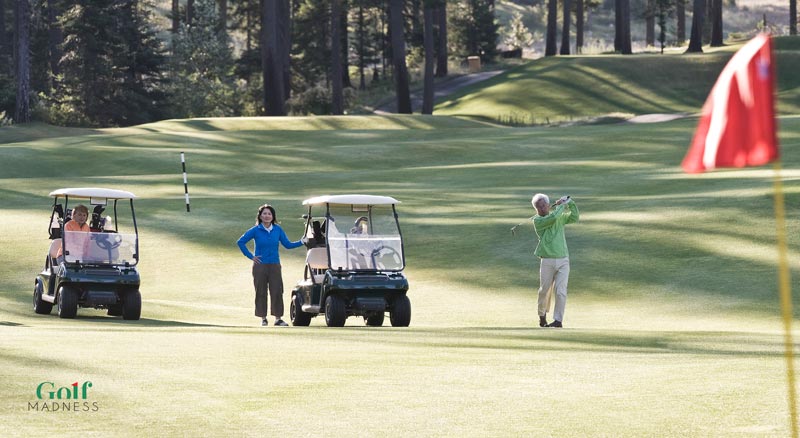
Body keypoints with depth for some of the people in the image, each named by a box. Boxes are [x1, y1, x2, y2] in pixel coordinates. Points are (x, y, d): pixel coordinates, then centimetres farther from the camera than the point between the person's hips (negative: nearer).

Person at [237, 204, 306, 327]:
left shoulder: (278, 230, 6)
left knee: (277, 292, -4)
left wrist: (302, 242, -4)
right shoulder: (256, 231, -1)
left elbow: (287, 244, 8)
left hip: (274, 266, 2)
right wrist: (250, 256, -2)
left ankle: (278, 319, 0)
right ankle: (263, 318, 11)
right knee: (261, 292, 1)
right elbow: (240, 242, 1)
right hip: (260, 265, -2)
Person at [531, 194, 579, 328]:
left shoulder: (559, 217, 12)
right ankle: (542, 315, 30)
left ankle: (558, 320, -4)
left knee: (561, 292, -7)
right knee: (545, 291, 6)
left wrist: (571, 203, -1)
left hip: (563, 260, 2)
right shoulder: (537, 220, -5)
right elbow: (553, 218, -19)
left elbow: (575, 218, 11)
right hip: (547, 261, -2)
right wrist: (562, 206, -4)